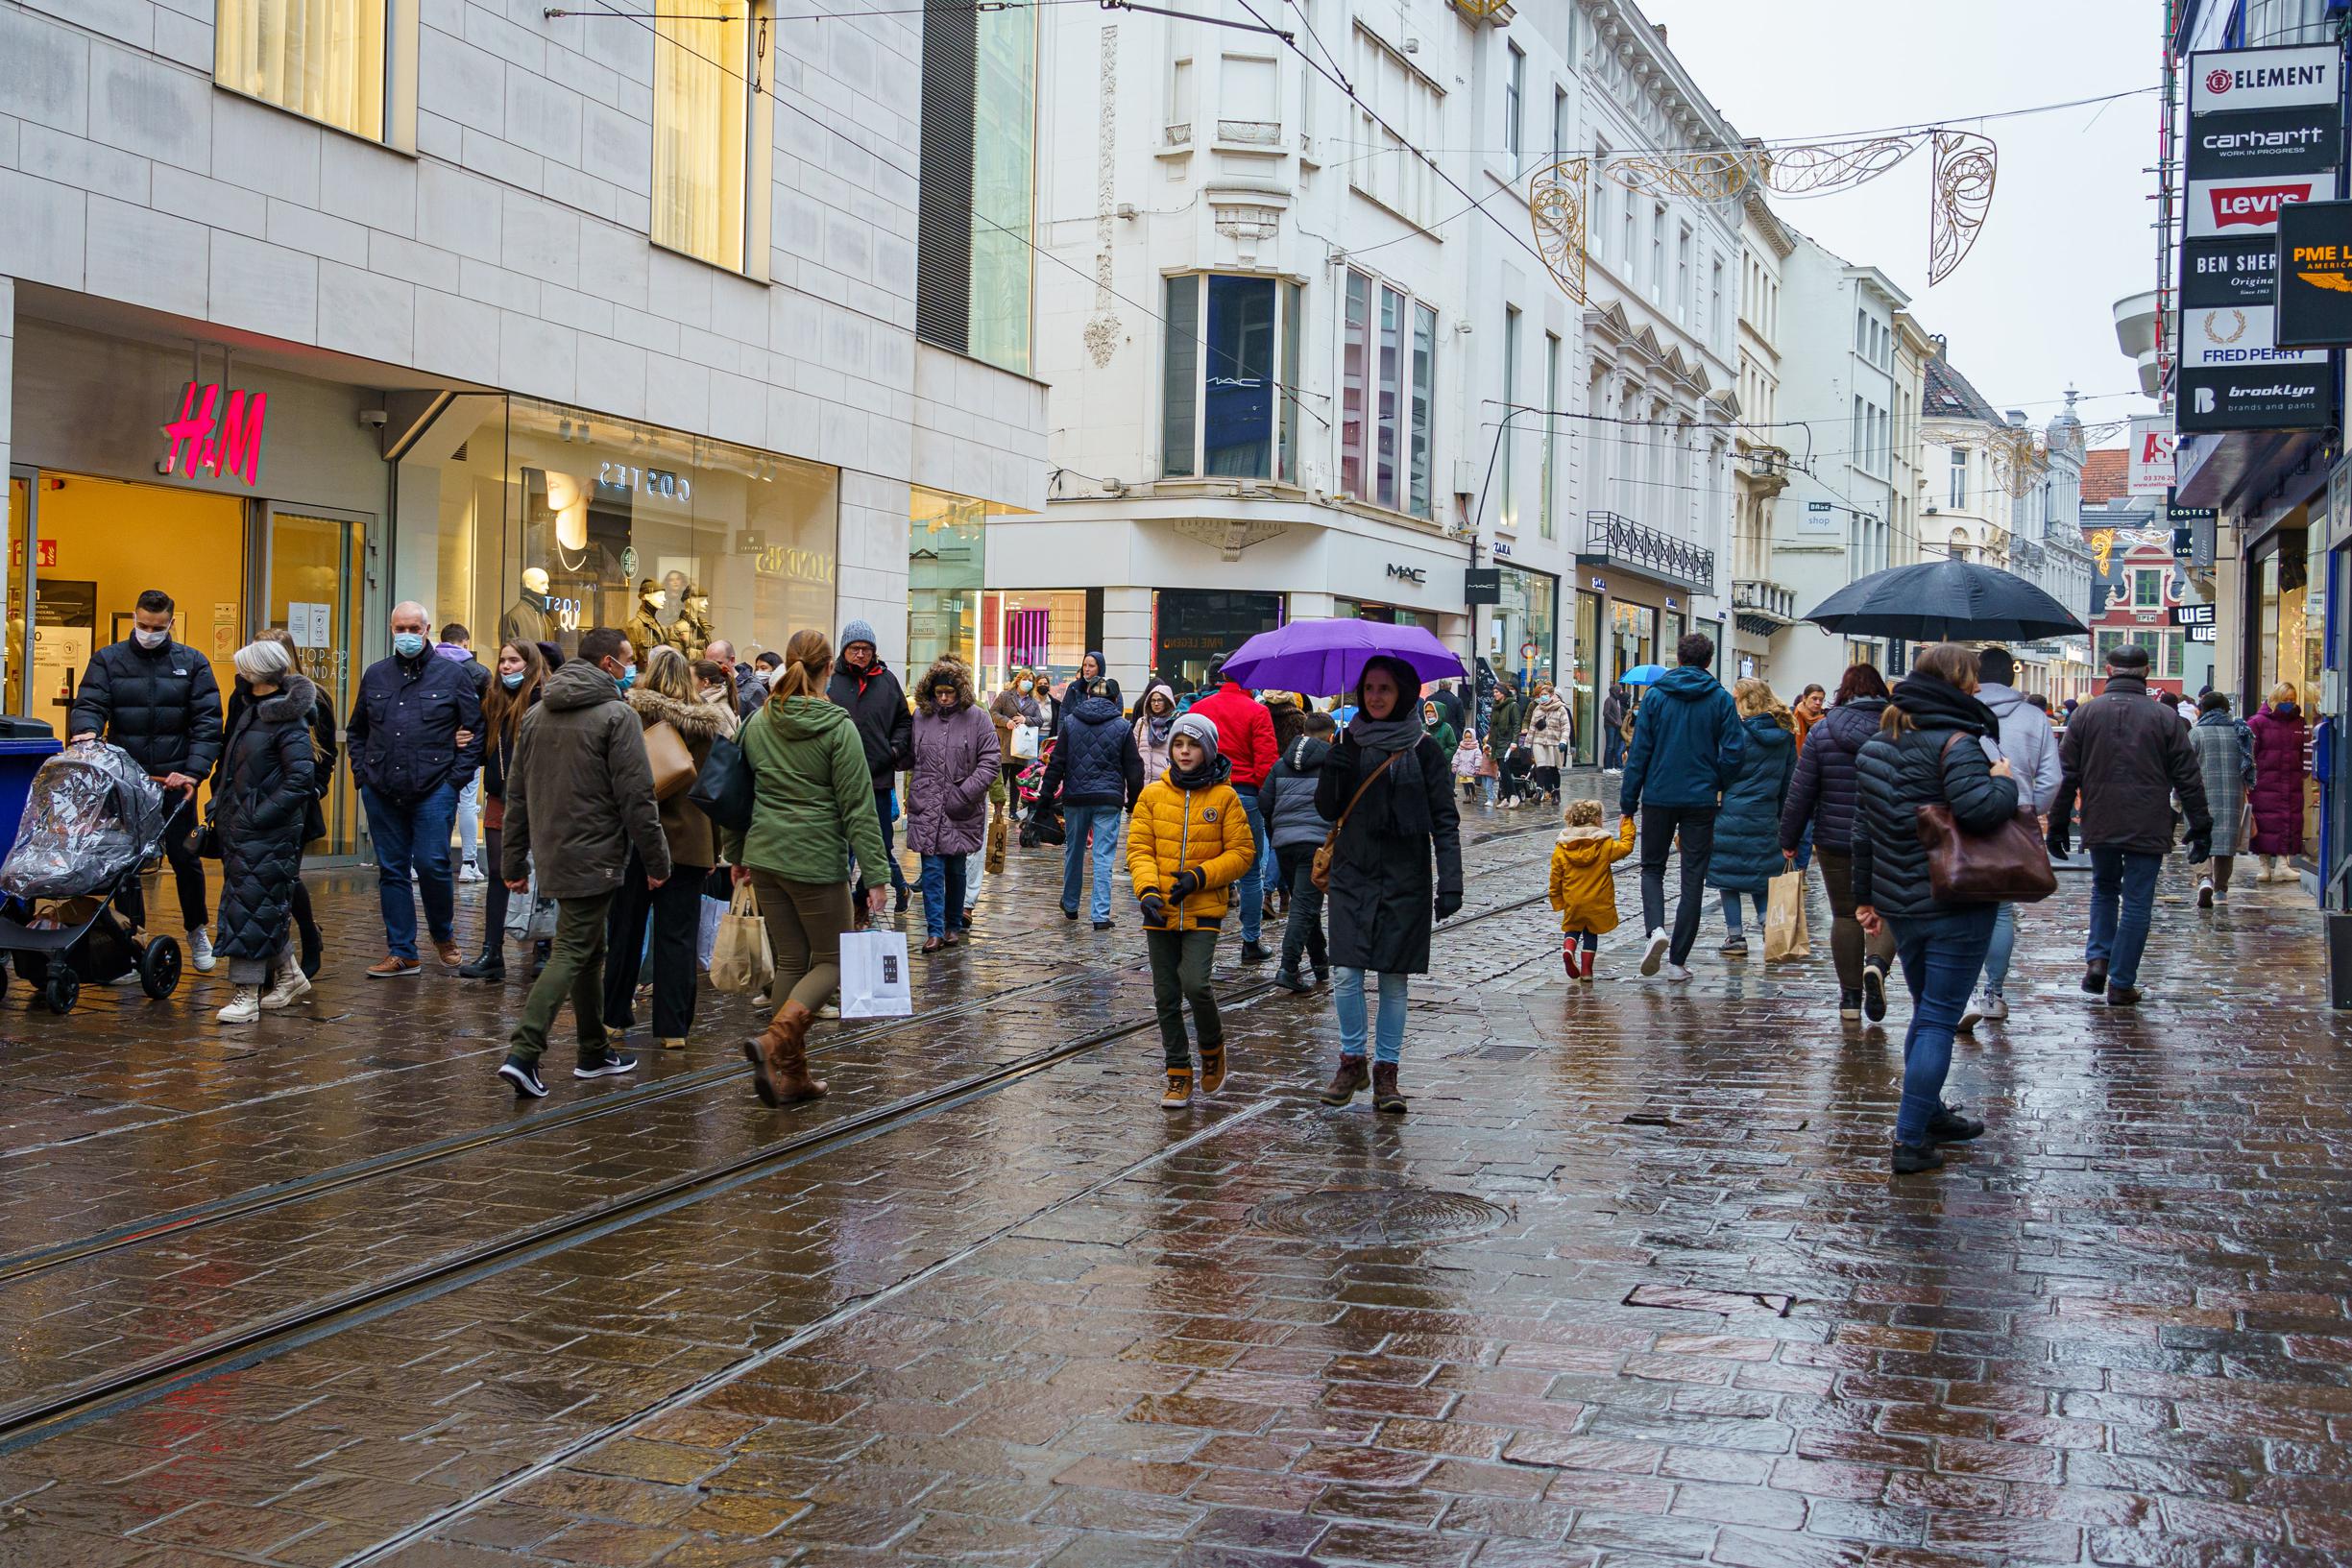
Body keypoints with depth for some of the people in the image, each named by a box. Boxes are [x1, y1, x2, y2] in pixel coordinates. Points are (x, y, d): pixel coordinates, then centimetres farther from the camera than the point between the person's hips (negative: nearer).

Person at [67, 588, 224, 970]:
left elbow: (207, 722, -2)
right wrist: (86, 731, -29)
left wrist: (194, 771, -14)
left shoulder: (192, 663, 4)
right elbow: (88, 705, -4)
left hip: (174, 781, -1)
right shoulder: (107, 660, 6)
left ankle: (197, 931, 23)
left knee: (184, 857, 6)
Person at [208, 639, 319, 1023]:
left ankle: (247, 996, -5)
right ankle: (289, 975, 26)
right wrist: (222, 806, 13)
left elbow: (301, 776, -20)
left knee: (252, 907, -8)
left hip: (269, 832, -9)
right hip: (241, 826, 9)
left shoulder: (288, 719, -14)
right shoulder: (254, 711, 15)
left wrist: (261, 815, -21)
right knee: (263, 909, 13)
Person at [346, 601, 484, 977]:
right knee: (391, 871, 6)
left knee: (432, 864, -8)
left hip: (434, 791, -4)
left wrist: (457, 777, -5)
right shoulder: (375, 675, 12)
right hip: (381, 792, 4)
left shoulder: (452, 675, 1)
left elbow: (476, 730, 2)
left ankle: (444, 935, 17)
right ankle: (401, 953, 13)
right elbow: (356, 730, 22)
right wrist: (361, 772, 10)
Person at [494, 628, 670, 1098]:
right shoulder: (616, 716, -12)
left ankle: (595, 1051, 26)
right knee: (571, 953, -7)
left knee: (588, 951, 19)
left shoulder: (536, 715, 11)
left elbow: (516, 795, 14)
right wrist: (656, 861, -7)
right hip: (594, 857, -8)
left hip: (551, 856, 8)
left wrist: (513, 863, 18)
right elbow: (637, 798, -14)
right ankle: (522, 1052, -17)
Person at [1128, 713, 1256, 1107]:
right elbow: (1139, 848, 2)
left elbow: (1242, 853, 0)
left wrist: (1200, 876, -13)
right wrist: (1147, 889, -15)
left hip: (1204, 909, -3)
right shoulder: (1153, 794, 4)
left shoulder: (1224, 797, -1)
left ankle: (1212, 1048, 13)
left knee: (1195, 984, -16)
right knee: (1166, 996, 6)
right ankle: (1178, 1074, 19)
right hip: (1160, 911, 3)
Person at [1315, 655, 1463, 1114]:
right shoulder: (1351, 742, 7)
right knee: (1346, 974, -4)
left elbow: (1445, 821, -2)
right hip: (1352, 874, 2)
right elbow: (1328, 811, 9)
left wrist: (1450, 883, -9)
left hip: (1405, 878, -2)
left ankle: (1386, 1072, 12)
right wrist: (1330, 775, -12)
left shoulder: (1423, 748, -1)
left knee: (1394, 977, 3)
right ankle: (1351, 1060, 14)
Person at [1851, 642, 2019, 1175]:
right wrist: (2005, 782, -11)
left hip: (1900, 905, 8)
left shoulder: (1877, 745, 10)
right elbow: (1978, 809, -32)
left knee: (1926, 1011, 22)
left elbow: (1864, 827, 15)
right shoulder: (1955, 742, -16)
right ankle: (1911, 1140, -4)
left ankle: (1930, 1114, 34)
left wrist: (1865, 895, 22)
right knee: (1939, 1021, -3)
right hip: (1955, 908, -8)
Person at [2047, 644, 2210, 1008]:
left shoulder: (2086, 713, 1)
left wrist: (2058, 824, 10)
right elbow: (2188, 777, -1)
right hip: (2148, 828, -2)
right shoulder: (2165, 717, -3)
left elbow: (2067, 774, 3)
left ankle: (2097, 958, 7)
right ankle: (2121, 984, 5)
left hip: (2100, 825, 2)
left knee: (2104, 889, 23)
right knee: (2137, 902, 4)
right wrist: (2201, 827, 6)